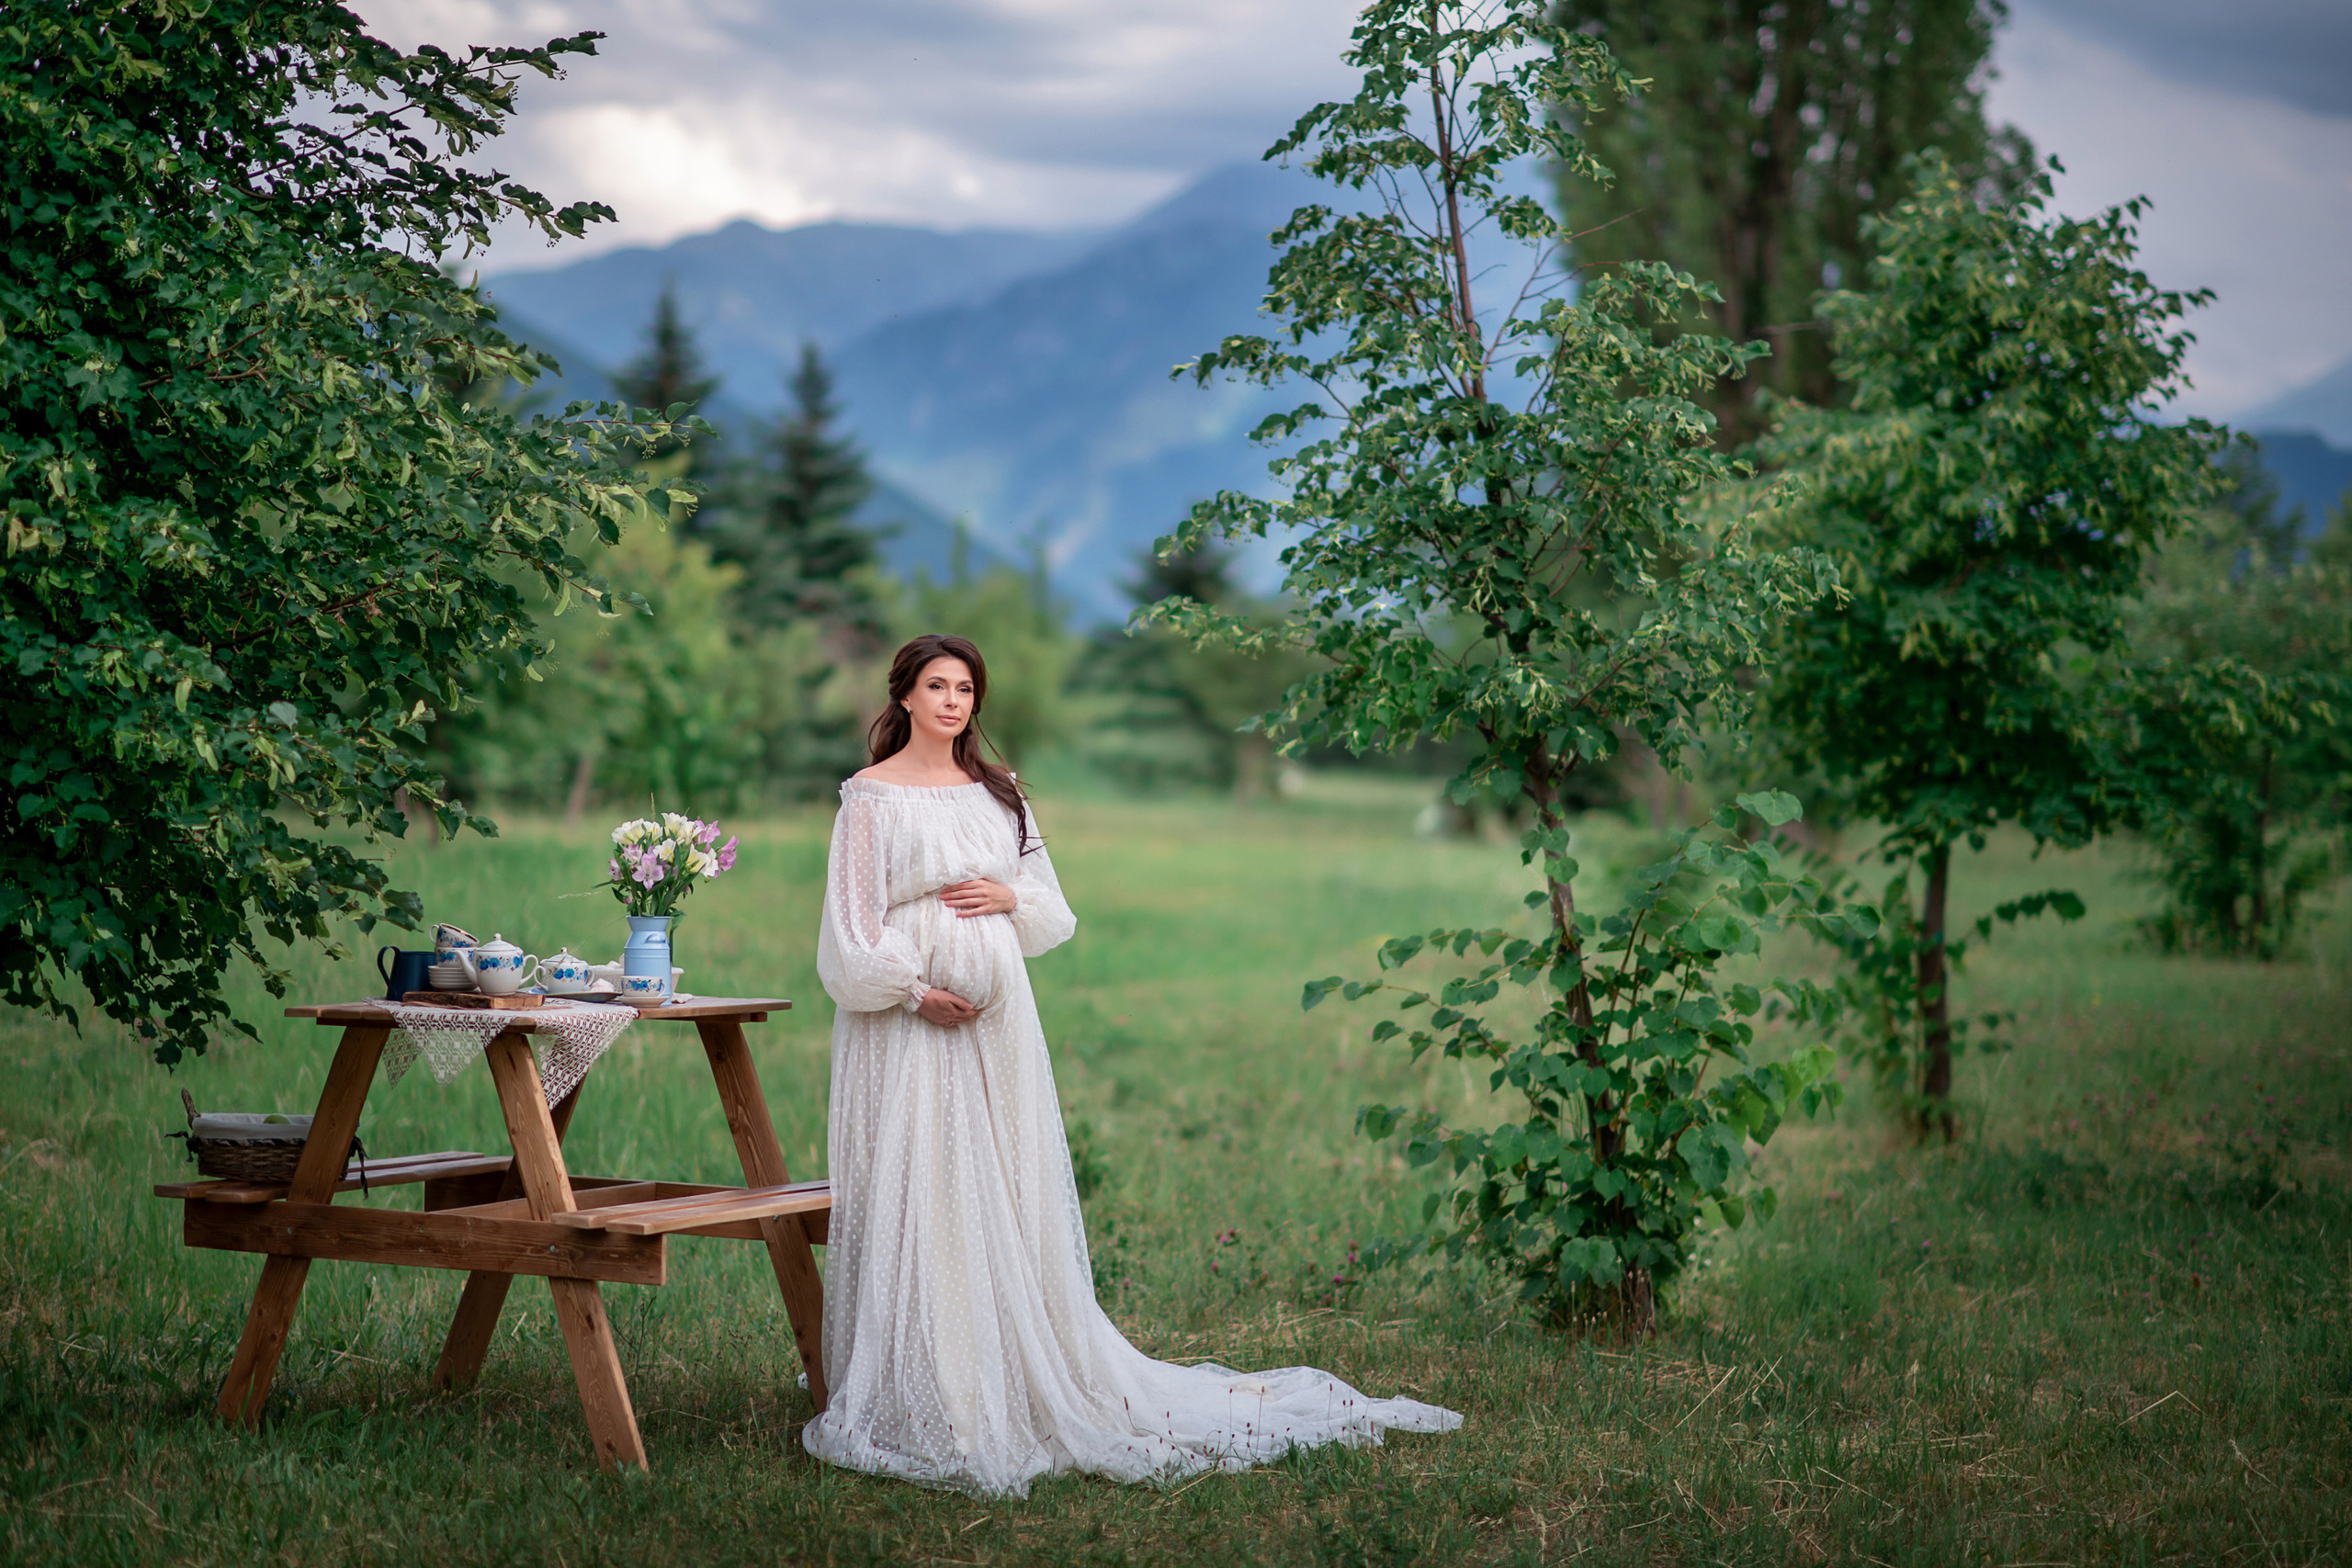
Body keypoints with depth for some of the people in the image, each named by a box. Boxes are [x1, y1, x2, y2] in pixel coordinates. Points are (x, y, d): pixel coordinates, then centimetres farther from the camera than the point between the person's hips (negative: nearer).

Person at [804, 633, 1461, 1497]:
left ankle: (1019, 1381, 13)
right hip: (908, 1018, -5)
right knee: (917, 1194, -6)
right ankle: (916, 1397, 0)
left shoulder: (998, 793, 14)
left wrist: (1011, 896, -4)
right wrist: (917, 992, -14)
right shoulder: (873, 796, -1)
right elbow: (851, 926, -5)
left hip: (997, 1013, 5)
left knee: (1011, 1190, 5)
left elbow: (1052, 909, 17)